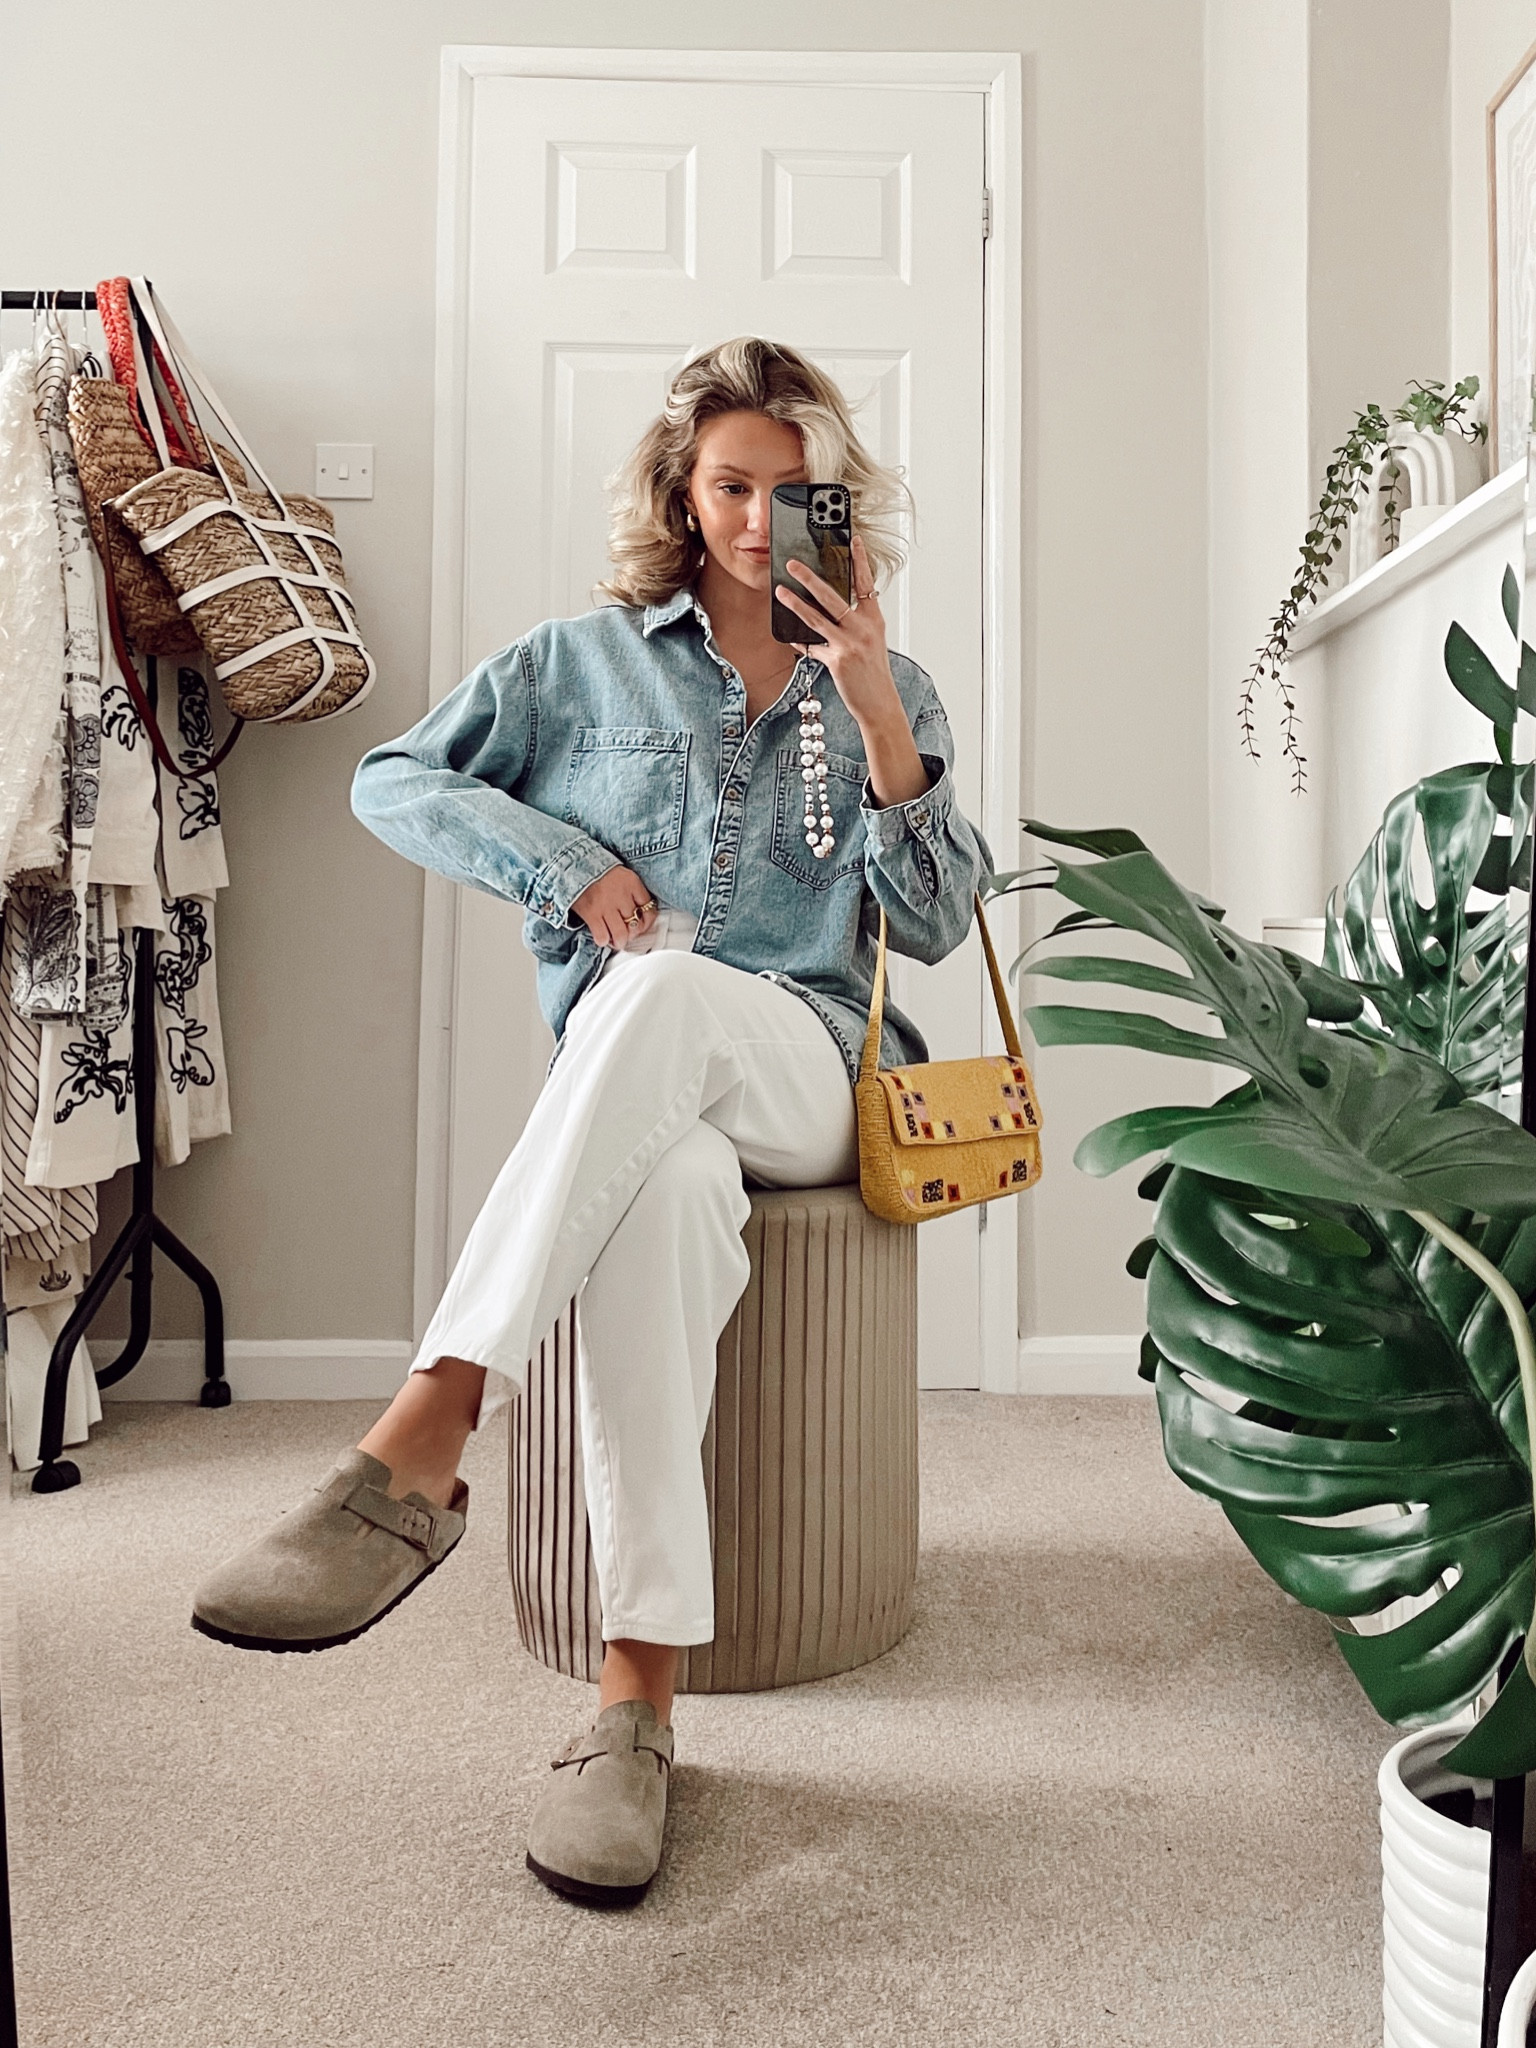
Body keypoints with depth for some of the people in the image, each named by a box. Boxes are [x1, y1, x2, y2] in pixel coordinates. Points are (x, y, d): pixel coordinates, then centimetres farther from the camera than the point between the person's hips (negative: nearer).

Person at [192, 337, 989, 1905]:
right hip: (619, 1077, 0)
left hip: (806, 1074, 0)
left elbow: (934, 924, 9)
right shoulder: (585, 660, 17)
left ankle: (417, 1452, -43)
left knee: (661, 991, -38)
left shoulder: (885, 689, 19)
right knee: (670, 1191, -40)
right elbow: (393, 783, 14)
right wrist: (561, 859, -2)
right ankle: (638, 1689, -37)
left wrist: (876, 717, -3)